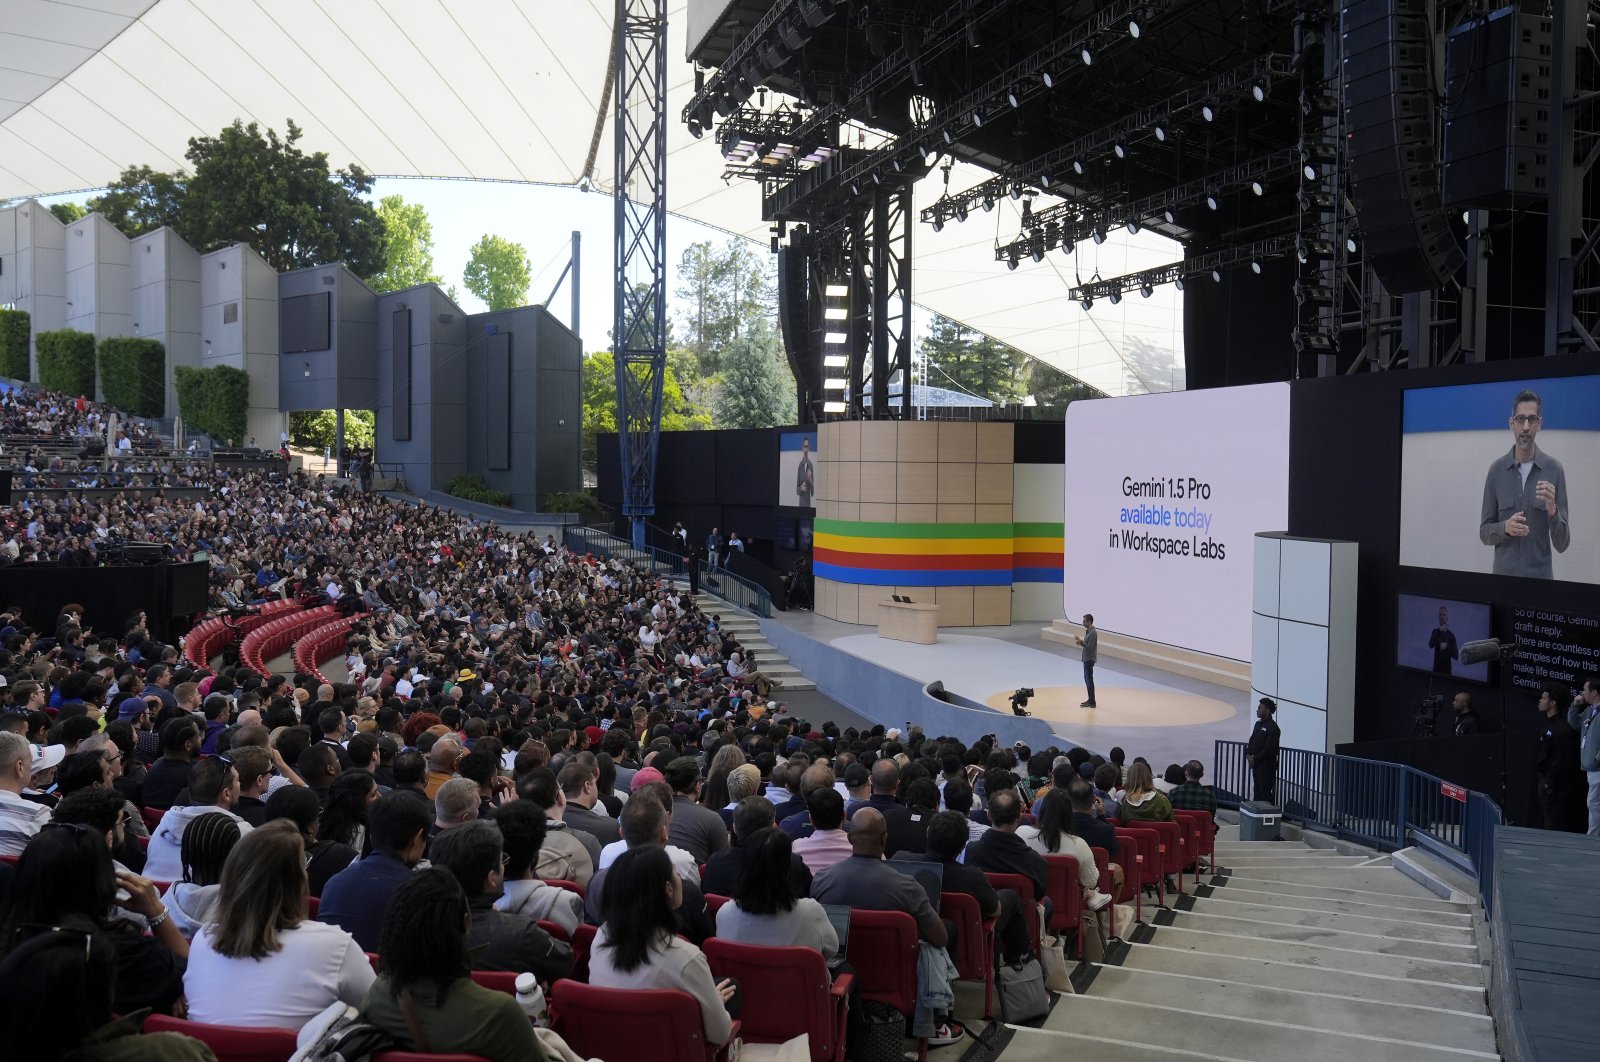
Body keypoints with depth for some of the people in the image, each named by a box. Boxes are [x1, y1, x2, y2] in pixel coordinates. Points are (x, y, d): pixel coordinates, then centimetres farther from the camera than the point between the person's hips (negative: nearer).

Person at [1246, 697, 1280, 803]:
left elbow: (1269, 749, -19)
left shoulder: (1272, 727, -16)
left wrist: (1255, 759, -14)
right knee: (1257, 791, 14)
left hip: (1267, 765, -9)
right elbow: (1251, 741, 17)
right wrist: (1248, 754, 0)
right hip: (1255, 763, 9)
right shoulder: (1258, 723, 12)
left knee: (1266, 794, -6)